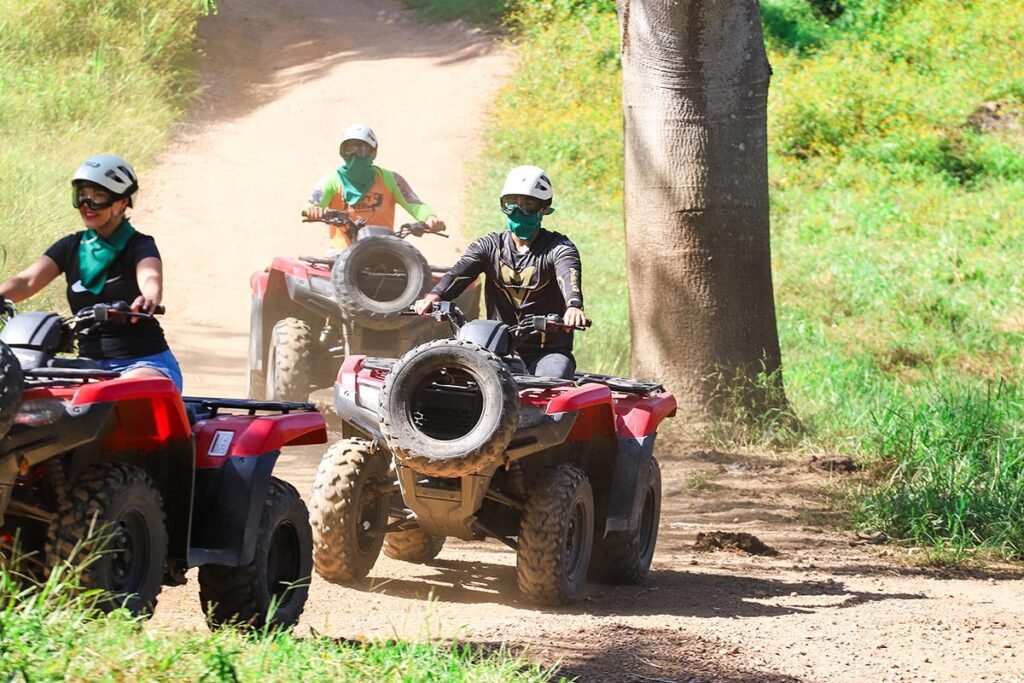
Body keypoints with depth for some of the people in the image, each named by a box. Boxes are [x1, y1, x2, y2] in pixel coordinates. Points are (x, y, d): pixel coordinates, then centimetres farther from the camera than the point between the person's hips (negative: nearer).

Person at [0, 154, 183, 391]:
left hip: (144, 363, -5)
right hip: (91, 365, 5)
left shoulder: (139, 246, -3)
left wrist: (148, 300, -51)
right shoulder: (71, 247, 12)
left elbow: (150, 279, -25)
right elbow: (28, 280, -3)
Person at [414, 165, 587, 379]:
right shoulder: (490, 246, 12)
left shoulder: (558, 247, 2)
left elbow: (568, 276, -20)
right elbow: (460, 271, -7)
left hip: (548, 352, -3)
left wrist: (574, 306, -44)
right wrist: (435, 295, -30)